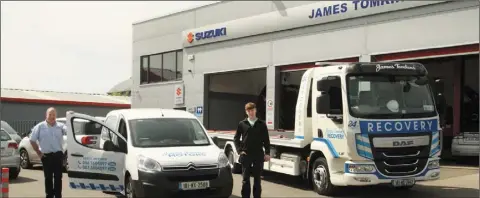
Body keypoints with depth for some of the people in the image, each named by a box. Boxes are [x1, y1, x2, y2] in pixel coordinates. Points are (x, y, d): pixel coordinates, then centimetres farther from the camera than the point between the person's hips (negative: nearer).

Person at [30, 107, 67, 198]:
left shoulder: (60, 126, 6)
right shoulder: (40, 126, 3)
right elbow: (32, 140, 6)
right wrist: (38, 152, 2)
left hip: (58, 155, 1)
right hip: (46, 155, -1)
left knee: (58, 177, 4)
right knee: (48, 177, 6)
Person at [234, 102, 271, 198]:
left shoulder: (262, 124, 3)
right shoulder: (242, 124, 3)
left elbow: (266, 139, 5)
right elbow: (236, 138, 7)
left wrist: (267, 153, -1)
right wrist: (240, 150, -3)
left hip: (258, 155, 0)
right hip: (246, 155, 0)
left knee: (257, 178, 8)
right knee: (245, 179, 2)